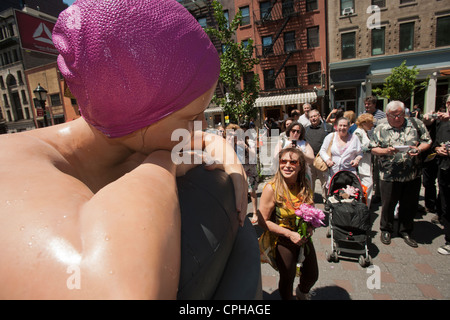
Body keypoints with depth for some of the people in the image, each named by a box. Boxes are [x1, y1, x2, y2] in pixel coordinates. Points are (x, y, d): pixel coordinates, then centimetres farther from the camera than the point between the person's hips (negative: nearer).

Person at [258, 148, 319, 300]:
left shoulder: (305, 186, -7)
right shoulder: (271, 188, -23)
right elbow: (264, 221, -19)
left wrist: (309, 227, -9)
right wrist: (289, 234, -23)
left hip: (305, 239, 5)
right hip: (283, 242, -5)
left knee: (312, 276, 22)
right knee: (287, 280, 14)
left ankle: (301, 293, 57)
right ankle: (287, 298, 49)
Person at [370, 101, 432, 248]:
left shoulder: (416, 124, 5)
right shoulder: (380, 128, 1)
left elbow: (427, 141, 8)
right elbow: (373, 149, 1)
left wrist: (418, 149, -13)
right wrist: (386, 151, -18)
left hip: (413, 175, 2)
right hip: (389, 175, -2)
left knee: (410, 205, 12)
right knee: (388, 204, 9)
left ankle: (406, 231, 33)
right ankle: (386, 230, 30)